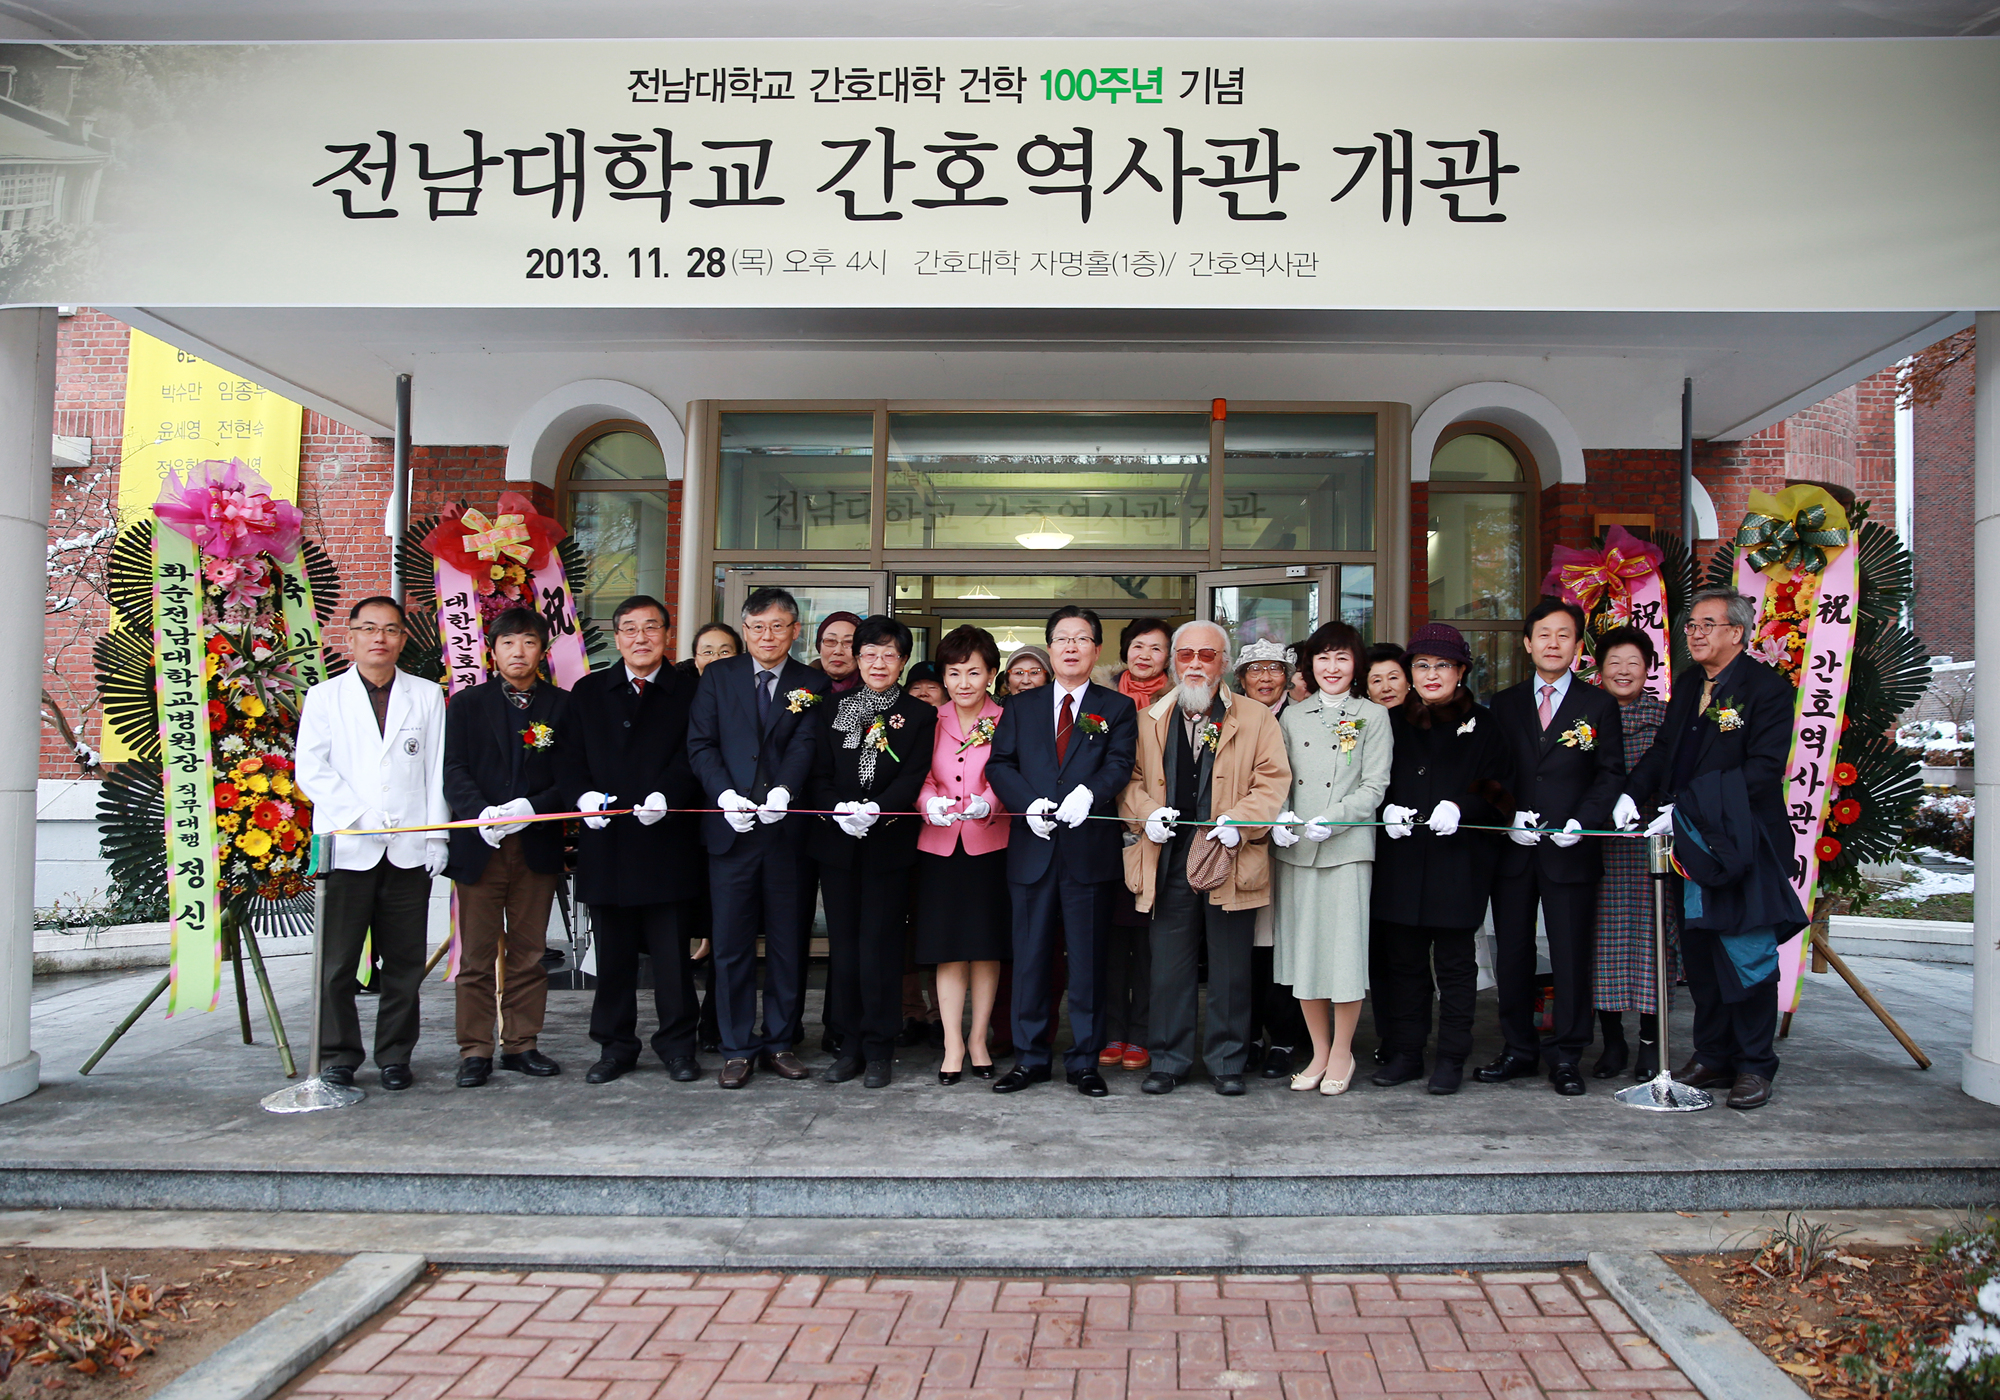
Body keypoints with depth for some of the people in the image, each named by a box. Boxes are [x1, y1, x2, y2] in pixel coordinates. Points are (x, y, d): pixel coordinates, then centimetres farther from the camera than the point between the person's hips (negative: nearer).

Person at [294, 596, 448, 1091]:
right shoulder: (324, 697, 9)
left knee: (404, 962, 5)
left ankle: (395, 1056, 16)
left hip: (409, 851, 1)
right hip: (346, 848, -1)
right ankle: (337, 1057, 13)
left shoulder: (427, 696, 12)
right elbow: (310, 770, 0)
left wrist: (436, 836, 1)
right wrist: (362, 817, -11)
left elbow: (437, 771, 9)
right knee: (336, 961, 1)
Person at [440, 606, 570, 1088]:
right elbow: (453, 771, -1)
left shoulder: (563, 706, 7)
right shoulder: (466, 704, 9)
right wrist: (482, 813, -20)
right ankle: (475, 1050, 11)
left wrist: (531, 808, -17)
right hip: (477, 847, 0)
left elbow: (571, 776, 0)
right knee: (477, 956, 2)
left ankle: (521, 1044, 18)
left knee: (528, 953, 7)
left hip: (538, 846, 0)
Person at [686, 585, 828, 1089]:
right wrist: (725, 794, -15)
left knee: (788, 943, 7)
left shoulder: (812, 684, 6)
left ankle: (779, 1042, 20)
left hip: (788, 828, 0)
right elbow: (701, 743, 1)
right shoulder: (718, 676, 9)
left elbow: (805, 746, -7)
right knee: (732, 944, 4)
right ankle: (737, 1048, 14)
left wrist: (783, 792, -26)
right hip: (731, 829, 0)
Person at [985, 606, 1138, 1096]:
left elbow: (1119, 764, -5)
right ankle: (1030, 1057, 18)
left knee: (1088, 959, 4)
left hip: (1090, 850, -2)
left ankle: (1085, 1060, 14)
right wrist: (1029, 803, -13)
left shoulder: (1117, 708, 8)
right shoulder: (1021, 707, 13)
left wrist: (1088, 794, -25)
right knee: (1030, 958, 7)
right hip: (1032, 849, 2)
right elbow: (999, 765, 5)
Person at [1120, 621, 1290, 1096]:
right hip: (1170, 860, 1)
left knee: (1230, 971, 6)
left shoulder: (1256, 719, 6)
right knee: (1169, 967, 6)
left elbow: (1273, 781, 0)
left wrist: (1241, 821, -14)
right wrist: (1145, 814, -6)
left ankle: (1227, 1062, 20)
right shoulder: (1149, 720, 11)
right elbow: (1130, 780, 13)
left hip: (1228, 859, -1)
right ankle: (1169, 1061, 18)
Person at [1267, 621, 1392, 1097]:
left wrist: (1331, 821, -15)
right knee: (1302, 947, 5)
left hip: (1347, 847, -3)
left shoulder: (1372, 716, 5)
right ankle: (1319, 1052, 19)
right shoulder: (1292, 716, 14)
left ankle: (1342, 1053, 14)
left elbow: (1375, 786, -2)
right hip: (1294, 849, 3)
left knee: (1345, 947, -3)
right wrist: (1281, 817, -7)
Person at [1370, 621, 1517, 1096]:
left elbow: (1498, 791, 0)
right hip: (1401, 858, 3)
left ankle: (1451, 1057, 12)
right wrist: (1388, 810, -7)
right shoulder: (1393, 723, 12)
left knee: (1454, 960, 3)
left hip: (1459, 859, -3)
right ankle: (1404, 1053, 16)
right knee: (1402, 958, 6)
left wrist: (1460, 808, -17)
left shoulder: (1482, 725, 4)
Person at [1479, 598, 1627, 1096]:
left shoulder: (1598, 705, 4)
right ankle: (1519, 1050, 20)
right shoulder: (1504, 704, 10)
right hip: (1514, 849, 2)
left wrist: (1583, 821, -13)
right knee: (1512, 954, 8)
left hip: (1571, 850, -2)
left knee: (1572, 956, 2)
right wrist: (1509, 818, -7)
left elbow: (1611, 773, 1)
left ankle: (1567, 1056, 13)